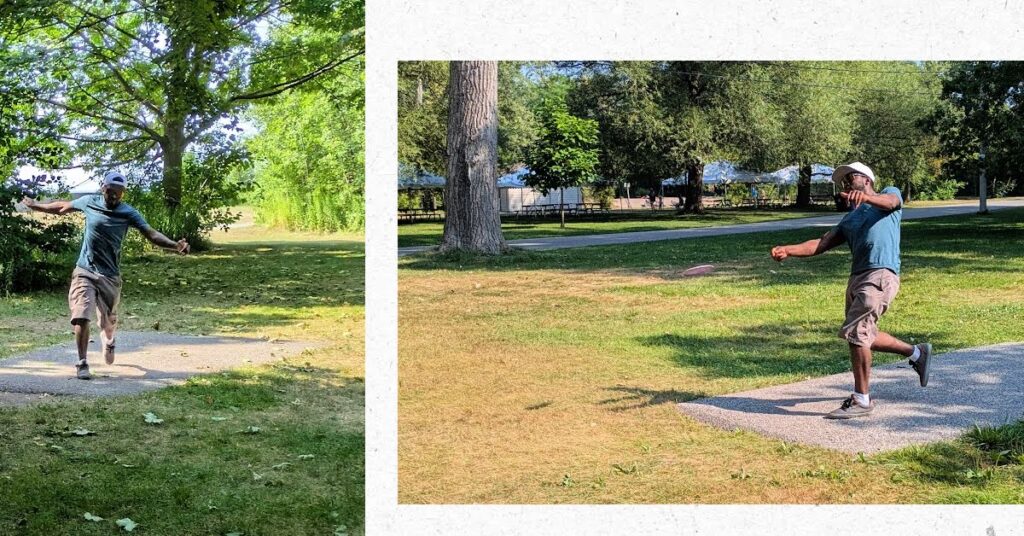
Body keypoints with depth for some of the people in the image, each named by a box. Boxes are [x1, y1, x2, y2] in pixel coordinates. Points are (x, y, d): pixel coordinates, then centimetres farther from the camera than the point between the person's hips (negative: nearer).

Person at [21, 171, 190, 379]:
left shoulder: (128, 212, -7)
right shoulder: (89, 202, -1)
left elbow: (152, 234, -17)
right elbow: (62, 207, 18)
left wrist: (176, 245, -33)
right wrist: (35, 205, 30)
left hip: (110, 275, 0)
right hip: (85, 271, 0)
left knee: (109, 322, 12)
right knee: (82, 317, -14)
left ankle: (107, 341, 48)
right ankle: (82, 363, -4)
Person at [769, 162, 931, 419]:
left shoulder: (890, 193, 12)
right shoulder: (849, 219, 27)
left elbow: (889, 202, -14)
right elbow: (821, 243, 14)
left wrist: (865, 197, -37)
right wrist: (788, 250, -3)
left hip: (881, 274, -8)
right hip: (857, 277, 8)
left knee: (855, 333, -13)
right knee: (864, 336, 12)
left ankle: (861, 400, -4)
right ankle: (916, 353, 34)